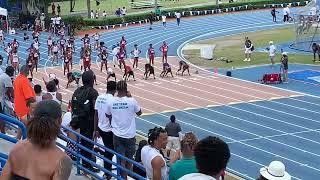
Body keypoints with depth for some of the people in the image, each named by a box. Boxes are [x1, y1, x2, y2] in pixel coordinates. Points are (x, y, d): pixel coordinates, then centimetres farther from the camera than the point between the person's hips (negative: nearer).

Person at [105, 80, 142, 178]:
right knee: (129, 159, 15)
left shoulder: (111, 101, -8)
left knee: (121, 159, 7)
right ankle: (127, 175, 25)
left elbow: (107, 114, 11)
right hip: (129, 134, -1)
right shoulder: (131, 101, -14)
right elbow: (139, 113, 3)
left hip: (117, 134, 2)